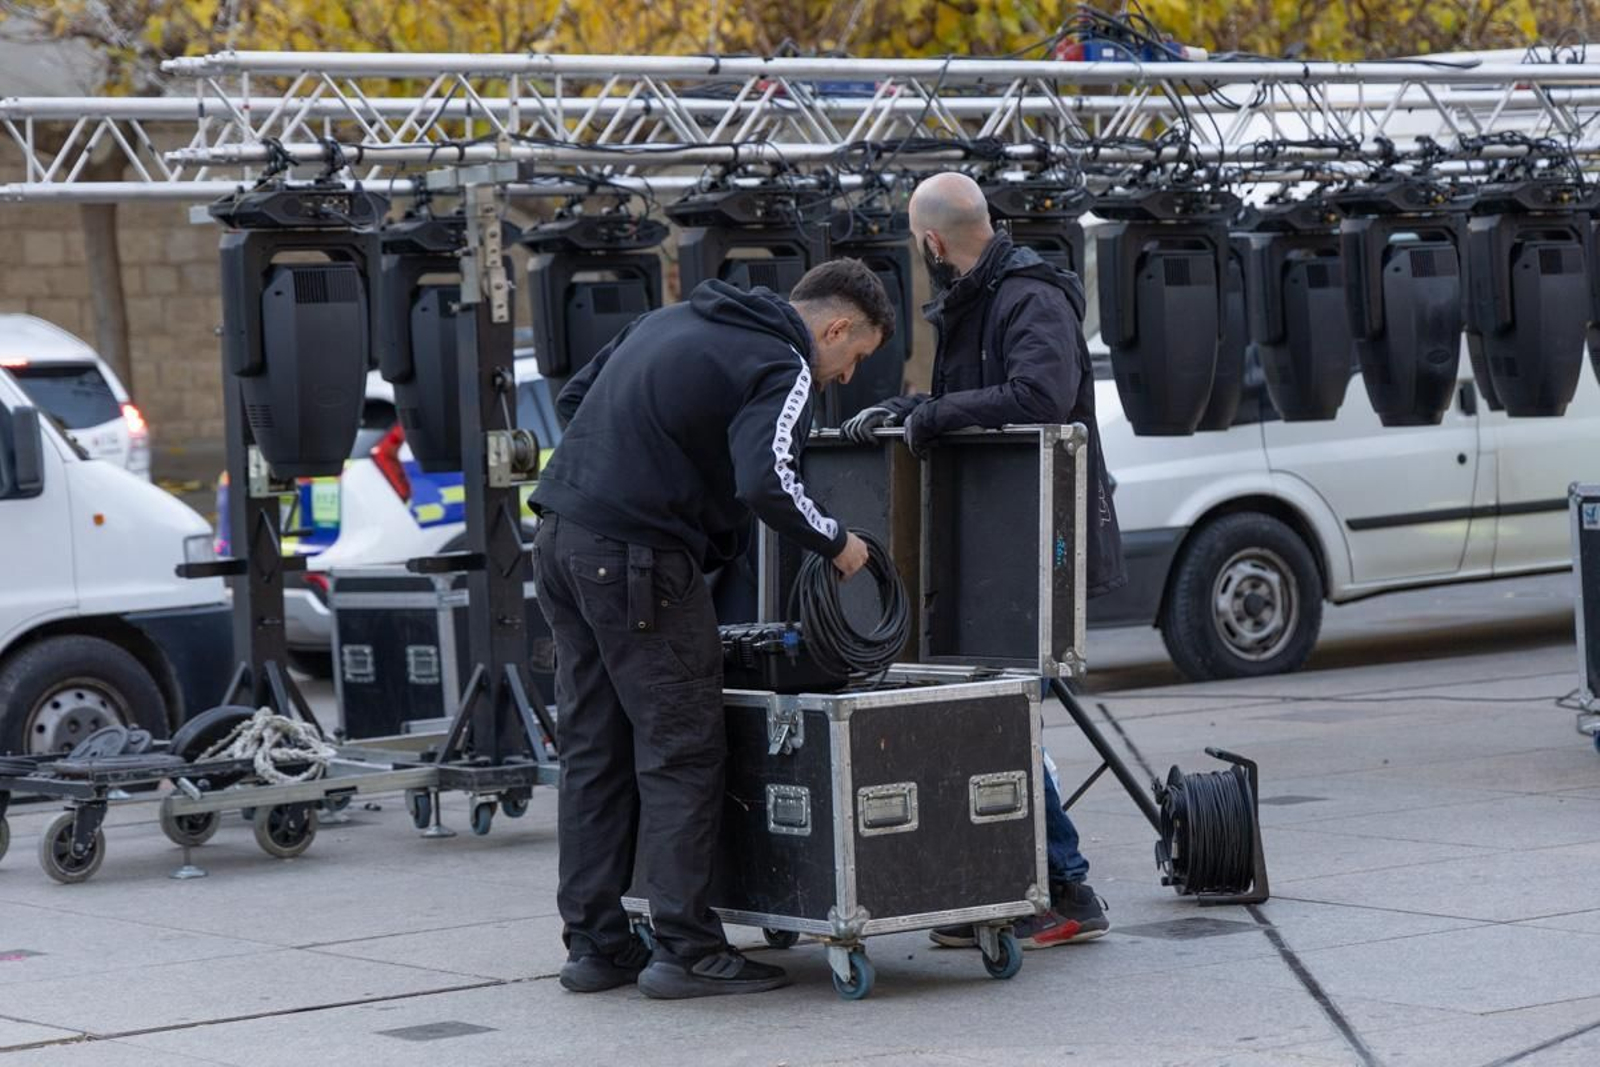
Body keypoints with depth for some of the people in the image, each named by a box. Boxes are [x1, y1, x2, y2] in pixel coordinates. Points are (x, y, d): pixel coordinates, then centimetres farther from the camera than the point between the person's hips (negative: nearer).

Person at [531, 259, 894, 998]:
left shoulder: (675, 322, 21)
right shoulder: (782, 369, -6)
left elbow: (572, 401, 26)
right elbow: (766, 483, -22)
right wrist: (835, 543, -6)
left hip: (561, 541, 9)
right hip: (639, 562, -9)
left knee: (593, 750, 12)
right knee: (681, 752, -1)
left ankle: (594, 944, 16)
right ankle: (686, 951, -1)